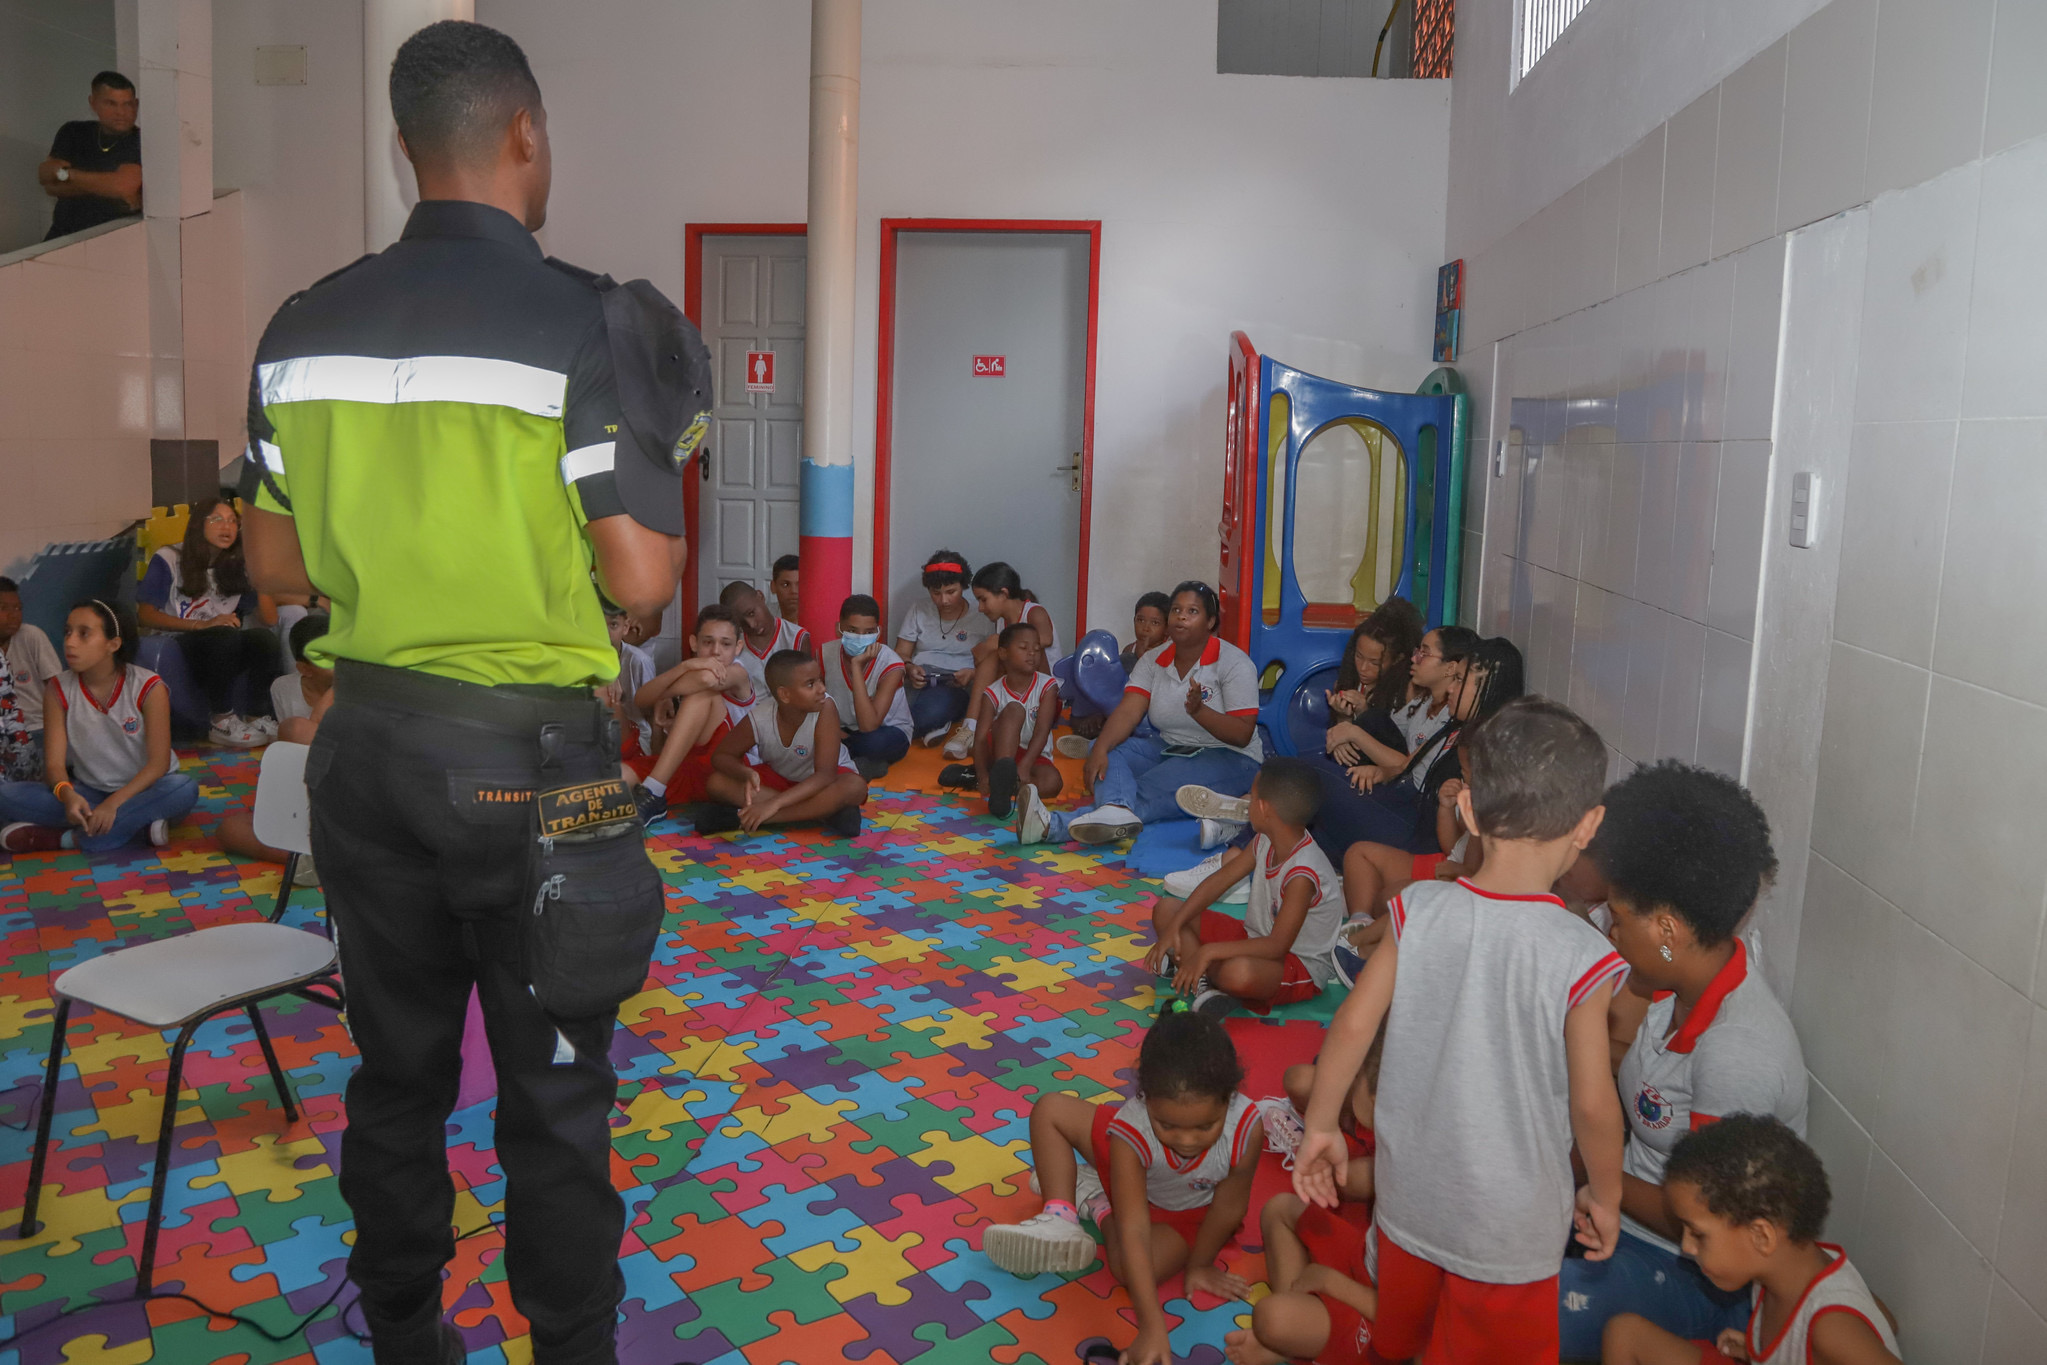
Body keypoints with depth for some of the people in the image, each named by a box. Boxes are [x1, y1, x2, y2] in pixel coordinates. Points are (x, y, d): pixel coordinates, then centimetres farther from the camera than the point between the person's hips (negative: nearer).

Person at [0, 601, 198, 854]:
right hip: (88, 792, 3)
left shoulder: (148, 688, -13)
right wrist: (66, 794, -33)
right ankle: (137, 825, -26)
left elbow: (158, 762, -16)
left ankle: (69, 837, -27)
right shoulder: (58, 691, -4)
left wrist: (114, 803, -30)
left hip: (141, 790, -3)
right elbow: (54, 762, -9)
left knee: (184, 789, -36)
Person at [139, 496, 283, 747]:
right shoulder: (168, 560, 1)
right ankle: (222, 721, -28)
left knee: (264, 639, -29)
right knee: (224, 636, -36)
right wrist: (202, 625, -18)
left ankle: (259, 717, -23)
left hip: (225, 652, 4)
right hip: (177, 645, -4)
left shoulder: (236, 567, 14)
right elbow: (146, 615, -7)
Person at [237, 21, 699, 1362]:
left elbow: (279, 564, 8)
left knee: (396, 1075, 19)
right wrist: (665, 461, 2)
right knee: (554, 1099, 9)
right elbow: (641, 581, -16)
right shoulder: (584, 322, -14)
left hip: (369, 746, 6)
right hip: (527, 761, -5)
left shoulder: (305, 328, 3)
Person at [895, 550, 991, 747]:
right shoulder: (918, 611, 19)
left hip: (958, 689, -2)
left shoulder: (982, 619, 11)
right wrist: (909, 669, -8)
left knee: (939, 703, -42)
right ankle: (936, 724, -14)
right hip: (919, 685, 2)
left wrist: (973, 673, -14)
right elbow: (901, 654, 16)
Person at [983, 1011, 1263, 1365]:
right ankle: (1060, 1223, -11)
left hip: (1185, 1211, -1)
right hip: (1133, 1177, 1)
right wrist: (1151, 1327, -46)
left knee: (1130, 1270, -25)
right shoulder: (1131, 1130, -41)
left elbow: (1229, 1207, -23)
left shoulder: (1245, 1129, -43)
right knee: (1050, 1109, -10)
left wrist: (1198, 1265, -8)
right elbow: (1134, 1232, -42)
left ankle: (1099, 1204, 6)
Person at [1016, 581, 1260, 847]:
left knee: (1147, 793, -30)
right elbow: (1128, 711, -8)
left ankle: (1052, 826, -51)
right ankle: (1116, 810, -56)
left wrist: (1199, 710, -32)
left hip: (1228, 758, -6)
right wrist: (1100, 749, -28)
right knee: (1108, 752, -20)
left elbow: (1242, 735, -15)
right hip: (1169, 751, 6)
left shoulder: (1234, 663, -9)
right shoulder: (1153, 661, 6)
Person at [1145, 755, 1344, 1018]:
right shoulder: (1266, 841, -3)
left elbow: (1277, 945, -32)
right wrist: (1173, 928, -10)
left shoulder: (1303, 874, -30)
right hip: (1256, 937, 9)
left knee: (1239, 972, -44)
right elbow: (1219, 881, 0)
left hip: (1301, 966, -9)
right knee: (1165, 909, 3)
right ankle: (1202, 981, -20)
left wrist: (1209, 952, -35)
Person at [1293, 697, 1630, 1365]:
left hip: (1409, 1192, 3)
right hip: (1511, 1223, -2)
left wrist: (1320, 1127, 4)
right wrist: (1605, 1195, 3)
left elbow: (1353, 1024, -10)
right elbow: (1592, 1103, -16)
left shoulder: (1418, 912, -15)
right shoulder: (1582, 957, -22)